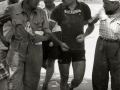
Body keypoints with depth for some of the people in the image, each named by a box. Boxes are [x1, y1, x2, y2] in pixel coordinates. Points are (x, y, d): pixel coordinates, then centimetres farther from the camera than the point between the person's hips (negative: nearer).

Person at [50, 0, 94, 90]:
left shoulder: (84, 8, -5)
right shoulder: (59, 9, -10)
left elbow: (91, 26, 8)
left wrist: (84, 35, -11)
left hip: (79, 49, 1)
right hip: (64, 49, -1)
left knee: (78, 78, 0)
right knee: (64, 78, 7)